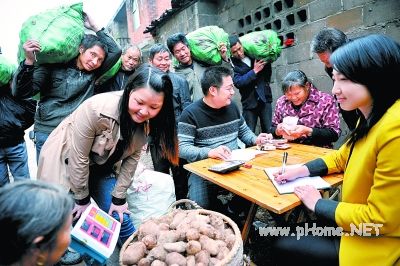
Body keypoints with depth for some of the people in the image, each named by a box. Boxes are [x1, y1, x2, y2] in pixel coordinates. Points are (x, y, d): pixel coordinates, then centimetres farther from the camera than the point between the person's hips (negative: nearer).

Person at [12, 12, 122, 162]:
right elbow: (20, 92, -6)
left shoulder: (93, 74, 8)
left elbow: (115, 51, 8)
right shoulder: (53, 67, -1)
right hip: (48, 134, -3)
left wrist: (95, 28, 7)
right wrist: (29, 61, -20)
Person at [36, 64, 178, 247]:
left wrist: (118, 197, -8)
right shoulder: (97, 109, -35)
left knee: (120, 216, 1)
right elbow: (79, 158, -25)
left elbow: (132, 157, -8)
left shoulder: (149, 122, -18)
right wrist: (82, 199, -13)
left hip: (103, 168, 4)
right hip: (67, 162, -3)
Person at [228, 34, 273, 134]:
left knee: (269, 132, 1)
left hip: (265, 99, 2)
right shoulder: (232, 64, -3)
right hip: (249, 102, -2)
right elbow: (238, 82, -16)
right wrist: (254, 71, -15)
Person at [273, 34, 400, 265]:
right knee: (290, 236, 18)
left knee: (284, 246, 4)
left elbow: (380, 219, -27)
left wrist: (318, 204, -14)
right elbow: (342, 157, 15)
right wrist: (302, 170, 1)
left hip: (376, 247, -8)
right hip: (359, 229, 8)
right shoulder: (370, 118, 0)